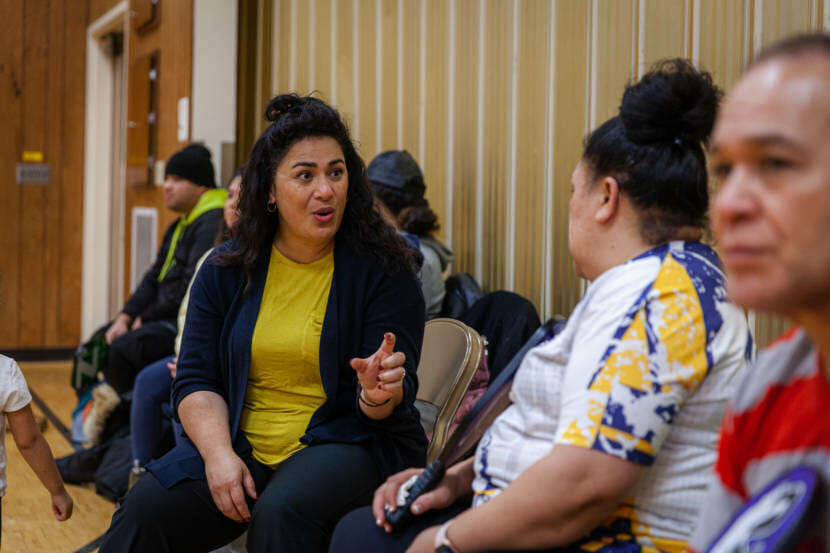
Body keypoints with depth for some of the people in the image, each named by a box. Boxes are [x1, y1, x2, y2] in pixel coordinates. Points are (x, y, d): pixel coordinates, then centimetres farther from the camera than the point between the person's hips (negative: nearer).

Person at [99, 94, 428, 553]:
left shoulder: (382, 270, -4)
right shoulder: (226, 271, 6)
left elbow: (398, 398, -5)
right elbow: (196, 380, 5)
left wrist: (379, 396, -30)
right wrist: (219, 454, -13)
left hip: (347, 444, -3)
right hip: (239, 446, 3)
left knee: (281, 513, -35)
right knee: (145, 510, -21)